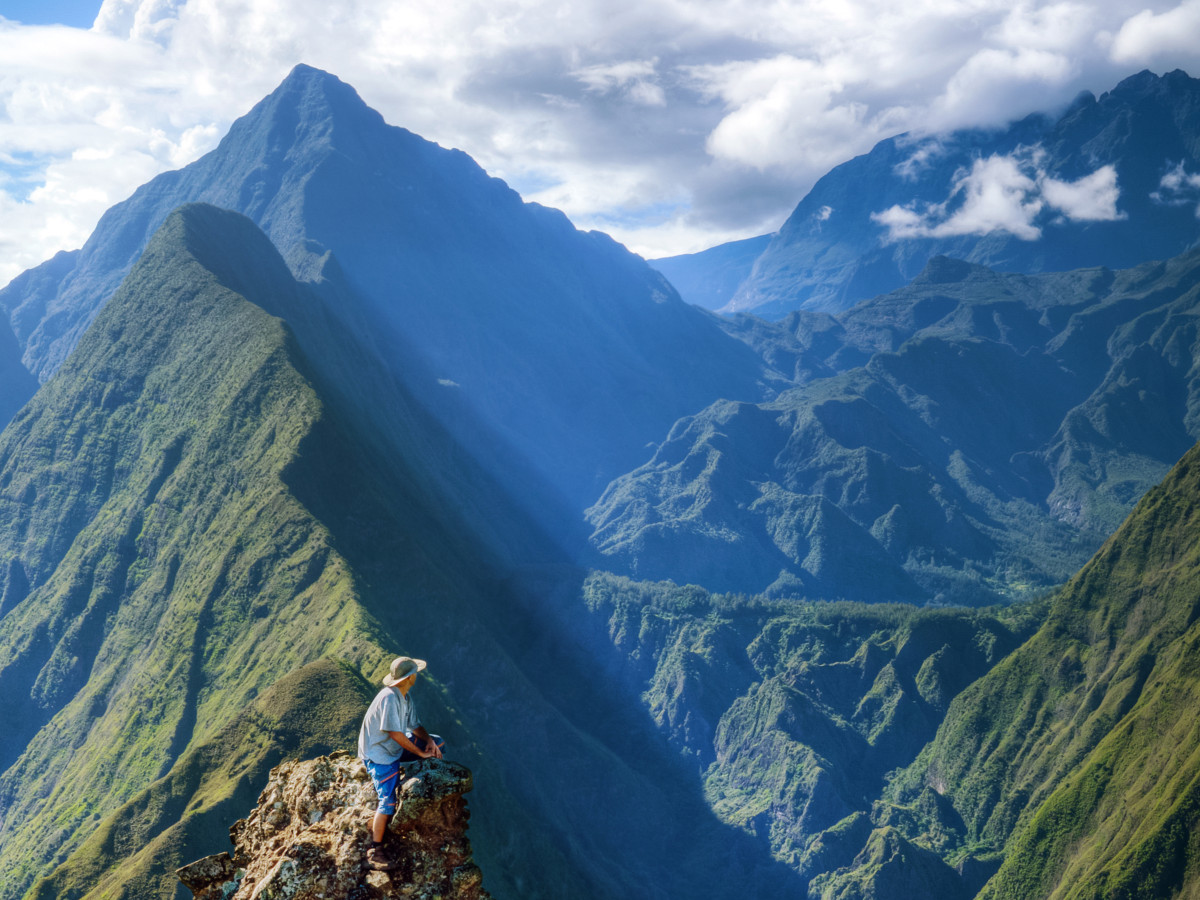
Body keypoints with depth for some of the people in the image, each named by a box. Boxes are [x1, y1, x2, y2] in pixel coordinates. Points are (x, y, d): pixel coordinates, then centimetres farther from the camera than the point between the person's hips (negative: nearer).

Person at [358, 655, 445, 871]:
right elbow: (395, 733, -28)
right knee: (388, 801, -19)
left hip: (395, 747, 9)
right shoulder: (389, 698, -27)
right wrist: (420, 752, -20)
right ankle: (375, 851, -9)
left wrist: (429, 741, -10)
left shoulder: (405, 697, 3)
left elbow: (415, 725, 10)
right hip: (378, 754, -9)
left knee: (439, 743, 9)